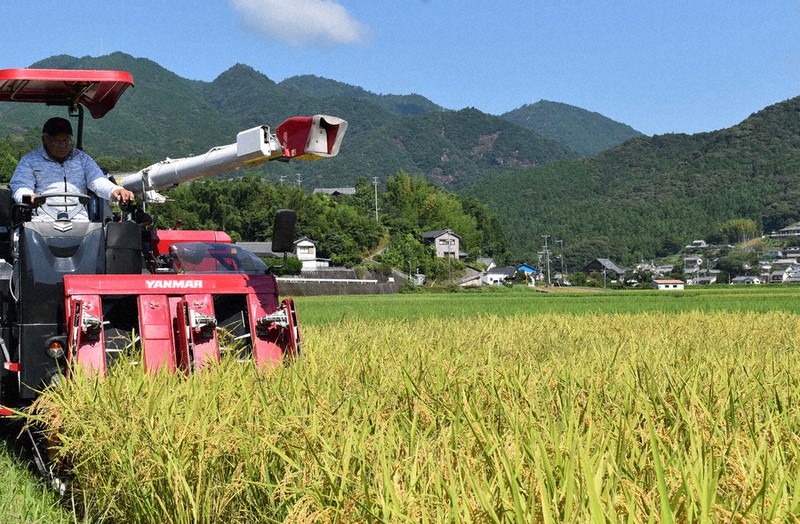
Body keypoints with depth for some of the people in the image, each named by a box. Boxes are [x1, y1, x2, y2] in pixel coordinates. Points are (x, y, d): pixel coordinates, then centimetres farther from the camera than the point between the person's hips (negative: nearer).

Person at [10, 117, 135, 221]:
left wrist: (115, 191, -14)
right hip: (43, 219, -1)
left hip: (78, 219, 1)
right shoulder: (29, 160, 17)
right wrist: (29, 197, -20)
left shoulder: (82, 159, 24)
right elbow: (20, 188, 7)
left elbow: (98, 181, 10)